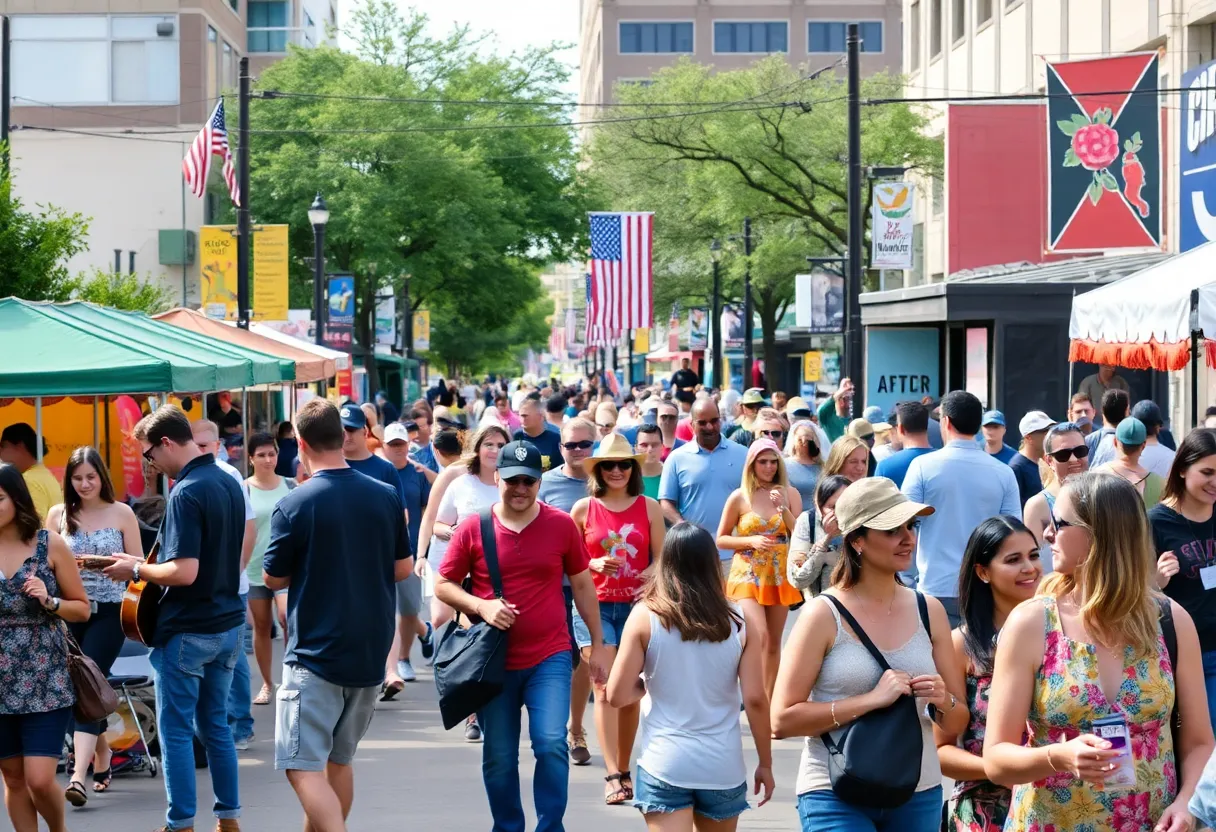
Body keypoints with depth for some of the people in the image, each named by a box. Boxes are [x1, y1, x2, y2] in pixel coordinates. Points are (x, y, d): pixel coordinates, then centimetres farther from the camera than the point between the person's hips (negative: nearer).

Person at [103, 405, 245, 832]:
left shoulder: (185, 493, -20)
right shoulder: (229, 483, 7)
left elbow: (184, 572, -26)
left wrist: (135, 568, -11)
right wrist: (150, 563, 18)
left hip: (187, 631, -8)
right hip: (228, 624, 8)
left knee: (176, 730, 1)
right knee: (215, 724, 16)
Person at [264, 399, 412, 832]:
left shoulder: (293, 506, -14)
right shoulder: (387, 496, 0)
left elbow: (274, 578, -2)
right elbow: (403, 567, 9)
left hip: (315, 655, -6)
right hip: (371, 652, 6)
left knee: (304, 768, -8)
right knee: (339, 759, 20)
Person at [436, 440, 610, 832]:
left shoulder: (561, 525, -1)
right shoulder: (472, 528, -3)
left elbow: (582, 585, 8)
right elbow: (443, 586, 3)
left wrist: (597, 645, 9)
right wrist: (481, 606, -15)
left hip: (549, 658, -1)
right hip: (494, 660, 1)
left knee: (551, 744, -13)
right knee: (499, 757, 9)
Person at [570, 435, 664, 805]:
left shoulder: (649, 508, 5)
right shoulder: (583, 508, 3)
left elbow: (661, 558, 7)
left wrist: (651, 577, -13)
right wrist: (595, 565, -10)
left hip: (636, 606, 1)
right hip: (595, 605, -1)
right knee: (605, 687, -12)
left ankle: (625, 771, 19)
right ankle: (613, 776, -17)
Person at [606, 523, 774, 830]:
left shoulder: (645, 616, -7)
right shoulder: (741, 620, -3)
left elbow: (617, 696, -6)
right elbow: (755, 699, -3)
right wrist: (765, 763, 8)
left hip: (665, 765, -3)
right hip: (724, 767, 3)